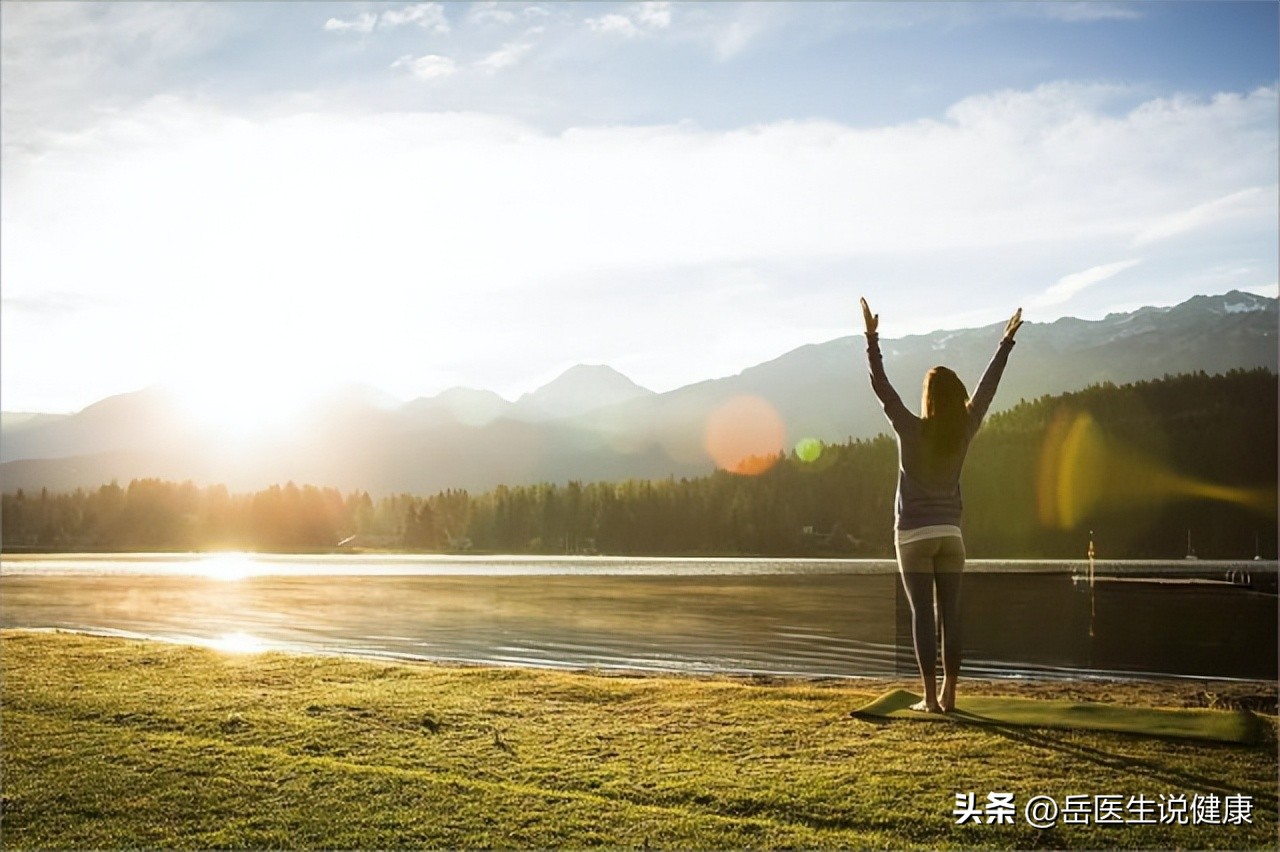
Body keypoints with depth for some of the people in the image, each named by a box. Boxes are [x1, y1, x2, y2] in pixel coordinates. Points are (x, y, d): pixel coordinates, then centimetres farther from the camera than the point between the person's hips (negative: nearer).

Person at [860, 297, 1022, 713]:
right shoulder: (964, 432, -2)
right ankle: (949, 695, 7)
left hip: (913, 534, -3)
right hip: (950, 533, 3)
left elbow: (881, 387, -10)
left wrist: (872, 338, -6)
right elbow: (987, 388, 9)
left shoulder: (912, 431, -11)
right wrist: (1006, 342, 19)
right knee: (950, 615, 5)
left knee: (923, 615, -2)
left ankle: (931, 697, -4)